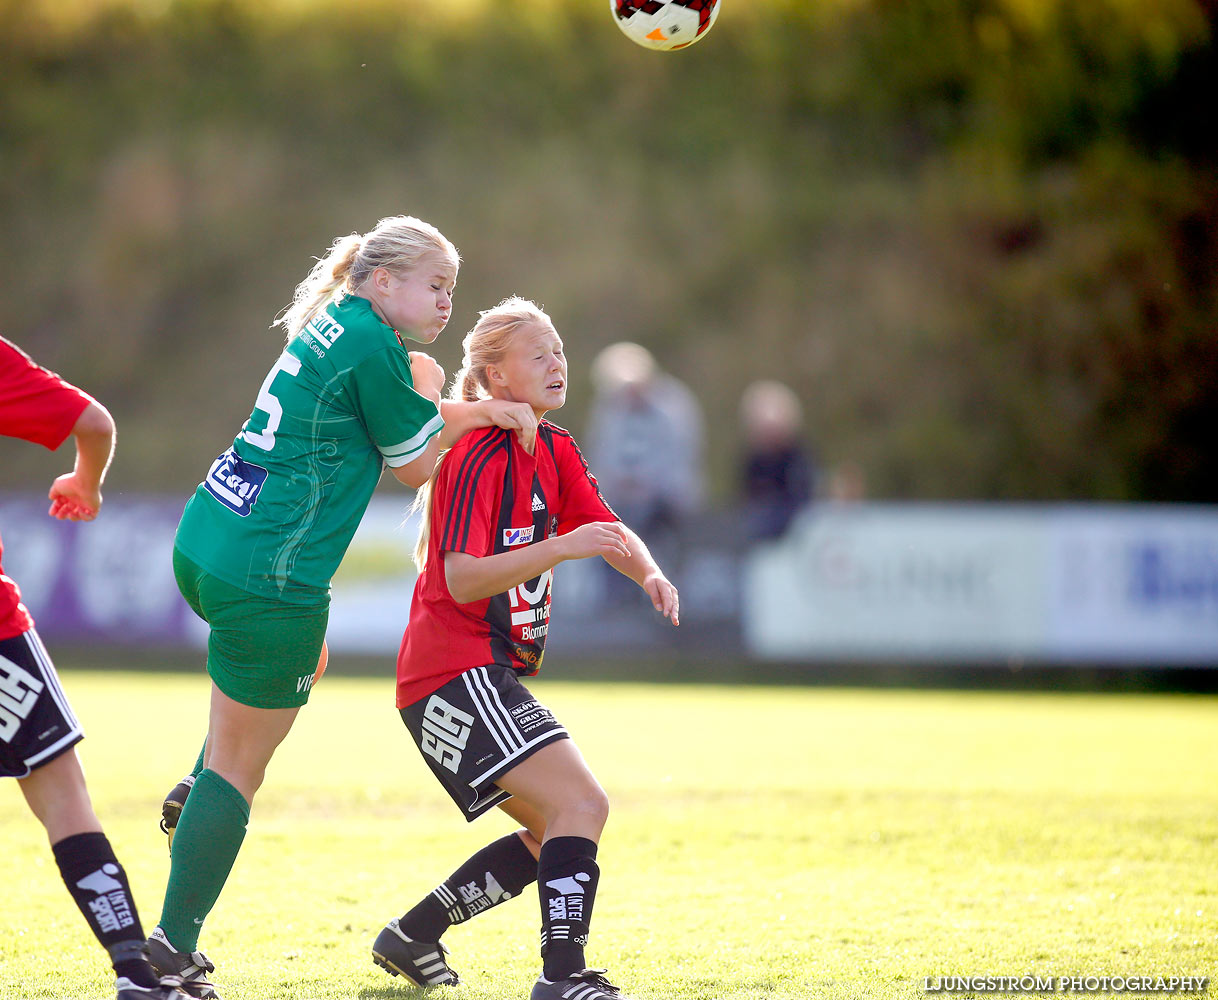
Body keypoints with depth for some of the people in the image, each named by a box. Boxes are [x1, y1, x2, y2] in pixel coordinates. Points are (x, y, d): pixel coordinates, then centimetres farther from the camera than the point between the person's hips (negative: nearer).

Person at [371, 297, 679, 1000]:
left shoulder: (553, 450, 13)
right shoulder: (480, 456, -15)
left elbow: (610, 531, 8)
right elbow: (462, 580, -23)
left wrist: (650, 574, -14)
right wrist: (559, 548, -33)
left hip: (494, 674, 10)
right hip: (455, 672, -10)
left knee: (558, 834, 14)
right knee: (582, 804, -20)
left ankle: (412, 939, 21)